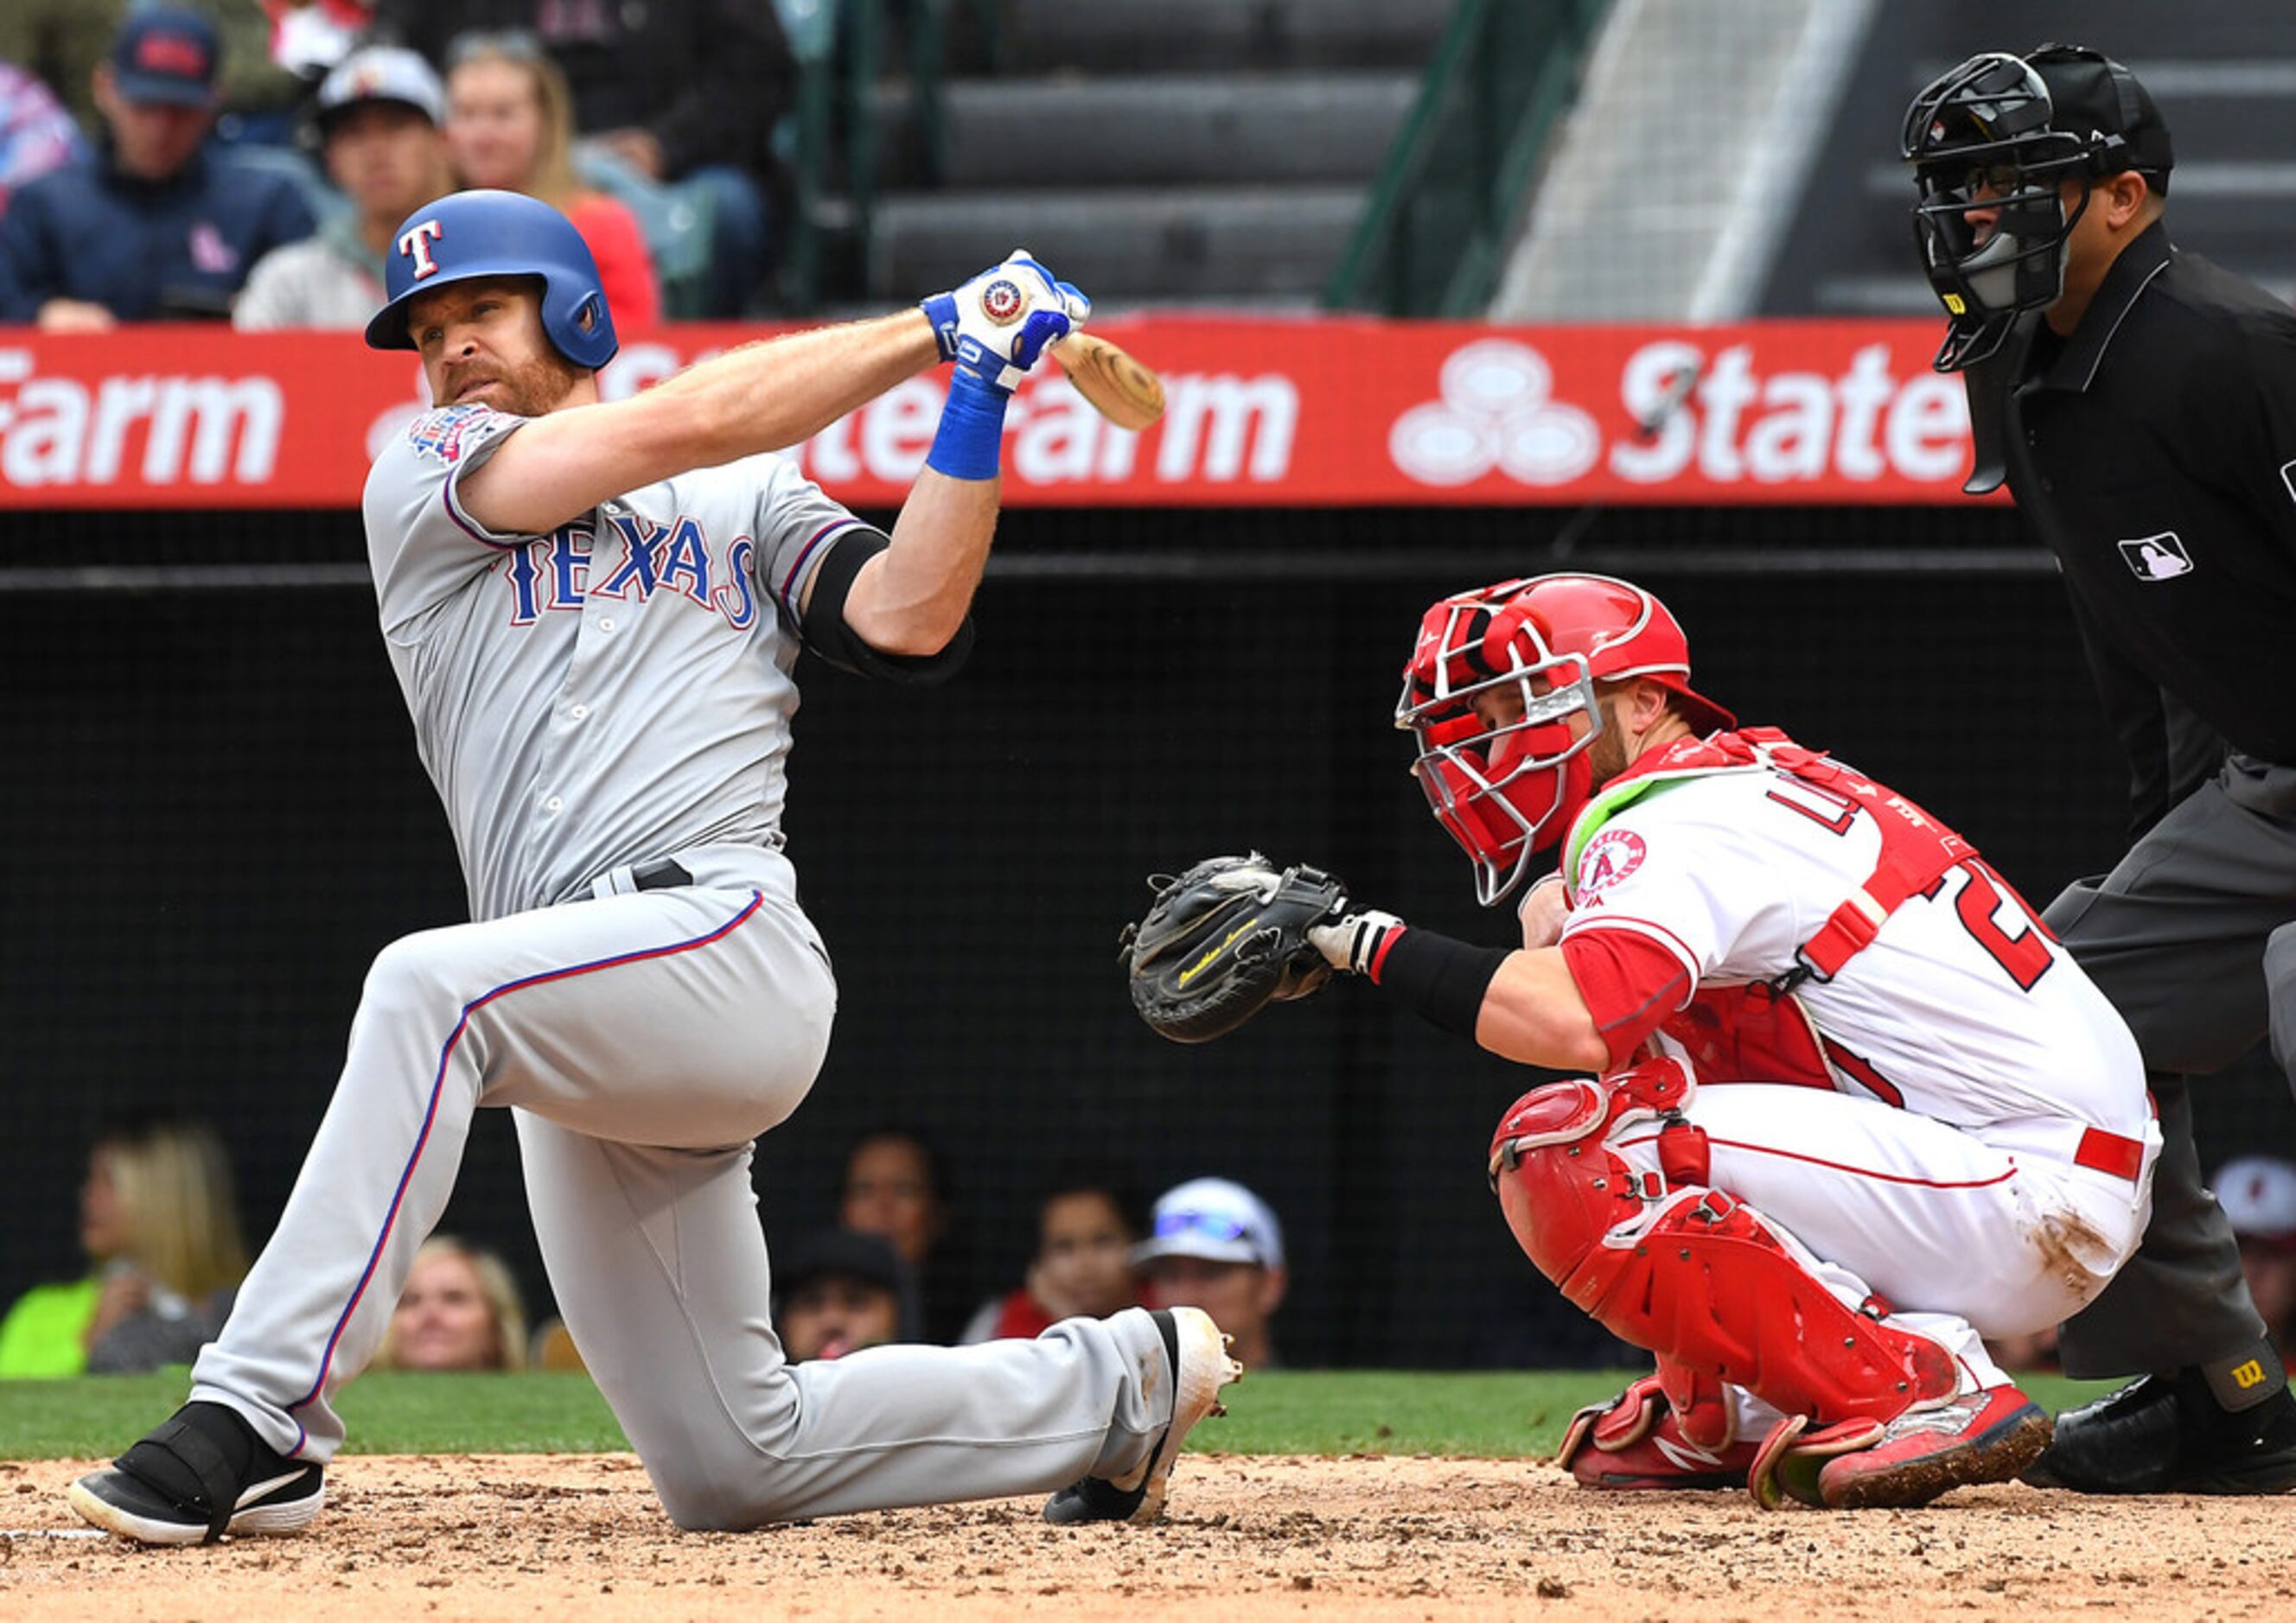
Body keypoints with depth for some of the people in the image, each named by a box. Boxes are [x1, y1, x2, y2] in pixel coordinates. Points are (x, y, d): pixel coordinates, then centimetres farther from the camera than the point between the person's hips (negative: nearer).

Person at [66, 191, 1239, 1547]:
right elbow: (675, 425, 5)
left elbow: (909, 621, 1)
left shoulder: (754, 503, 20)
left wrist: (973, 391, -4)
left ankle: (261, 1421, -36)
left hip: (732, 940, -4)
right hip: (596, 1075, 4)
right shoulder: (428, 483, 17)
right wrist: (935, 329, 8)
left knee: (429, 986, -34)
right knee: (730, 1470, 4)